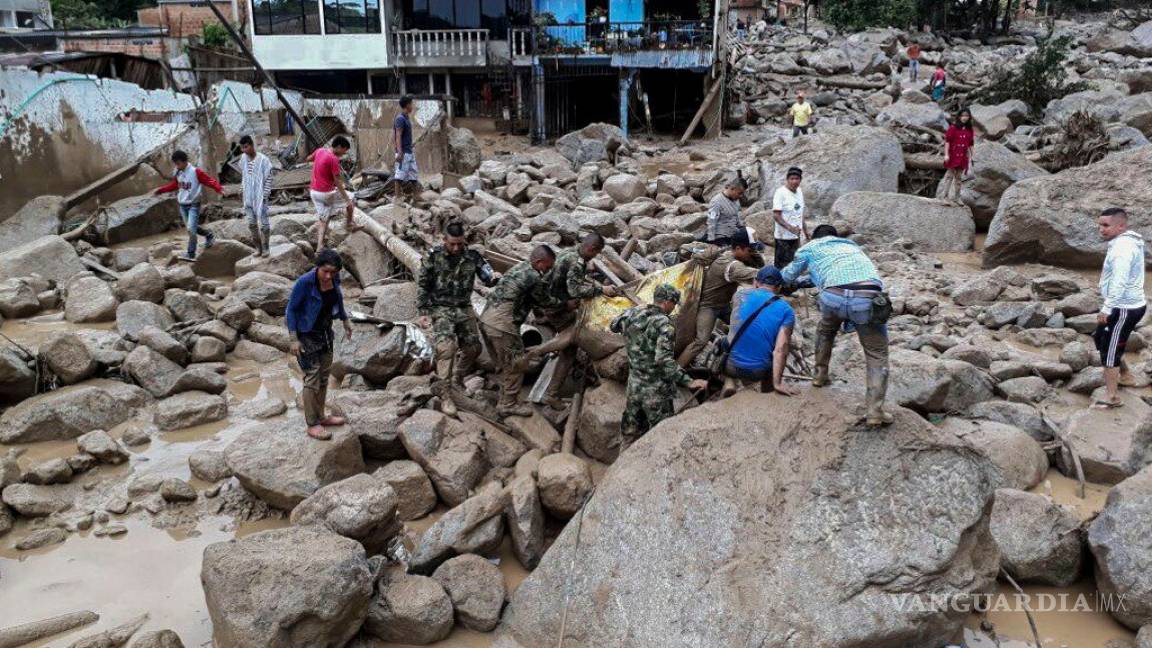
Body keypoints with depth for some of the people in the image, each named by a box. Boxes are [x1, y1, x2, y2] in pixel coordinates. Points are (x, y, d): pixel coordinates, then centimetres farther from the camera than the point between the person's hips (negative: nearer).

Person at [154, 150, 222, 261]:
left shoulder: (196, 172, -16)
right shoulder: (177, 173, 4)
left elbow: (210, 180, -19)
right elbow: (174, 185, 22)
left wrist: (219, 189, -37)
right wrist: (160, 190, 21)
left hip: (193, 205, -7)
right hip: (182, 205, 7)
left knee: (191, 229, -16)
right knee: (191, 228, 14)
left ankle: (191, 254, -11)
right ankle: (209, 235, 39)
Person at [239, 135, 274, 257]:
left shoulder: (263, 160, -13)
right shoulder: (243, 158, 3)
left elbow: (268, 179, -10)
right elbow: (243, 176, 16)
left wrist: (264, 196, -12)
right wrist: (243, 190, 13)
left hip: (260, 197, -5)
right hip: (248, 197, 5)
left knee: (263, 223, 0)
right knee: (251, 224, 9)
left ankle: (265, 247, 15)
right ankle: (258, 247, 21)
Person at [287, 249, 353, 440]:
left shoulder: (334, 278, -9)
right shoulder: (305, 282, -26)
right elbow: (291, 309, -18)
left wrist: (345, 321, 19)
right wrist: (294, 339, -20)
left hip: (325, 332, 7)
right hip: (307, 336, -7)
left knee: (324, 376, 15)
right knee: (312, 379, -2)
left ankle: (320, 417, 30)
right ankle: (312, 424, 9)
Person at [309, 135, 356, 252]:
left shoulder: (320, 150, 4)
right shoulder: (333, 159, -19)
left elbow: (309, 158, 26)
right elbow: (338, 182, -20)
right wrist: (347, 199, -18)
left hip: (314, 191, 7)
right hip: (327, 193, -7)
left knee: (323, 219, 12)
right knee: (350, 202, 17)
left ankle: (319, 246, 3)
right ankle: (350, 224, 33)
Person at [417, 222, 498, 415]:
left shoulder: (472, 256, -3)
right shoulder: (434, 257, -9)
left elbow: (486, 275, -4)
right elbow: (422, 285, -3)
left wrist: (493, 278, -30)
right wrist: (422, 312, -8)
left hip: (464, 309, 4)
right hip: (440, 309, -4)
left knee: (472, 347, 8)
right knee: (446, 347, -21)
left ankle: (458, 379, 34)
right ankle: (444, 394, -16)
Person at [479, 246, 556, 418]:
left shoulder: (519, 266, 15)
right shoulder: (533, 277, -12)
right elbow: (546, 303, 3)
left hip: (486, 319, 9)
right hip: (502, 325, -9)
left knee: (505, 364, 21)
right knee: (515, 365, 4)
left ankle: (505, 399, 31)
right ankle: (508, 405, 11)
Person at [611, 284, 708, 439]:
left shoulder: (633, 313, -1)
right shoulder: (663, 324, -20)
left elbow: (614, 325, 20)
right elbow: (664, 360, -30)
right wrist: (689, 382, -31)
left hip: (633, 385, 7)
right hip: (655, 391, -7)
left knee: (631, 432, 19)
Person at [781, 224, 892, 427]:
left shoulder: (811, 247, 29)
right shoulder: (852, 245, 40)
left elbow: (787, 277, 39)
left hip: (834, 296, -1)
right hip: (869, 298, 1)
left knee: (825, 330, 33)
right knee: (877, 354, 14)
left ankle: (820, 375, 44)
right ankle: (875, 412, 3)